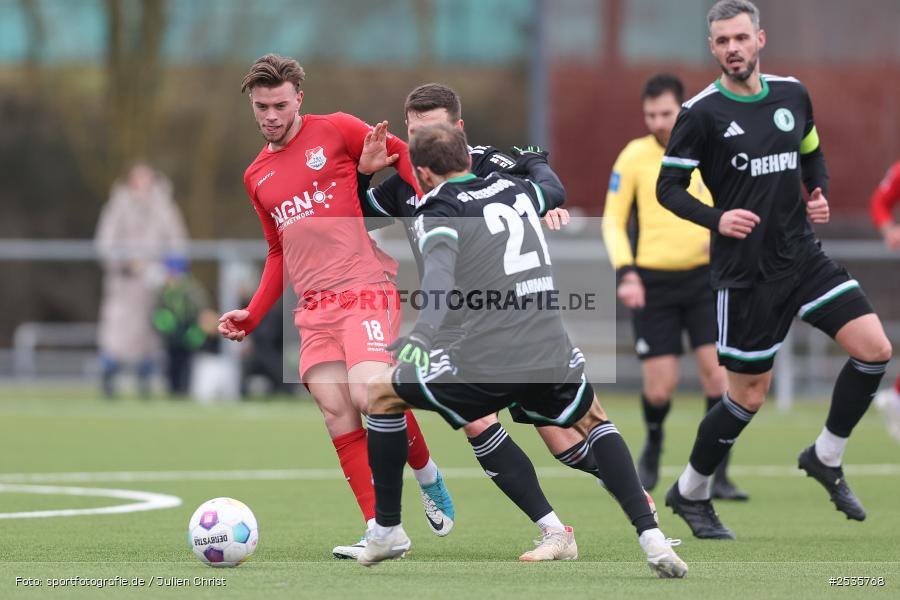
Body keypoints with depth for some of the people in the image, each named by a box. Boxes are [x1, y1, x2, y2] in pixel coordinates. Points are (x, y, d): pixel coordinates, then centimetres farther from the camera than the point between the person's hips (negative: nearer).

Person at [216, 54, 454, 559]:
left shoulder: (335, 131, 3)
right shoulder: (257, 177, 20)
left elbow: (404, 154, 8)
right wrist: (252, 317, 18)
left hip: (365, 292, -5)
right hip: (313, 309, 5)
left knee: (369, 395, -24)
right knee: (336, 412, -10)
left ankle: (427, 475, 4)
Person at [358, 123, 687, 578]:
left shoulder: (438, 211, 0)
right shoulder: (515, 190, 17)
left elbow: (441, 269, -22)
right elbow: (555, 191, 42)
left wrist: (422, 333, -38)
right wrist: (538, 162, 65)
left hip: (483, 367, -4)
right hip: (551, 358, 4)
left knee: (382, 394, 22)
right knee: (594, 421, 34)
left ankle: (387, 530, 24)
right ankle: (650, 536, 13)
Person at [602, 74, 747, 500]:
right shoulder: (634, 157, -3)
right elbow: (613, 220, -1)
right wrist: (625, 272, -14)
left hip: (703, 276, 1)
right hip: (652, 284, -1)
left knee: (717, 371, -13)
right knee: (660, 387, -4)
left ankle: (718, 477, -6)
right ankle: (653, 442, 31)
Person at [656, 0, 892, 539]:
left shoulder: (793, 94, 4)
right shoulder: (701, 113, -11)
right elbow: (668, 187, -6)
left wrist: (819, 194, 2)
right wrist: (716, 219, -22)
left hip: (802, 253, 5)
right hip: (746, 269, -5)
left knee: (875, 349, -8)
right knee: (750, 395, 1)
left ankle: (826, 458, 12)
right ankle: (690, 492, 22)